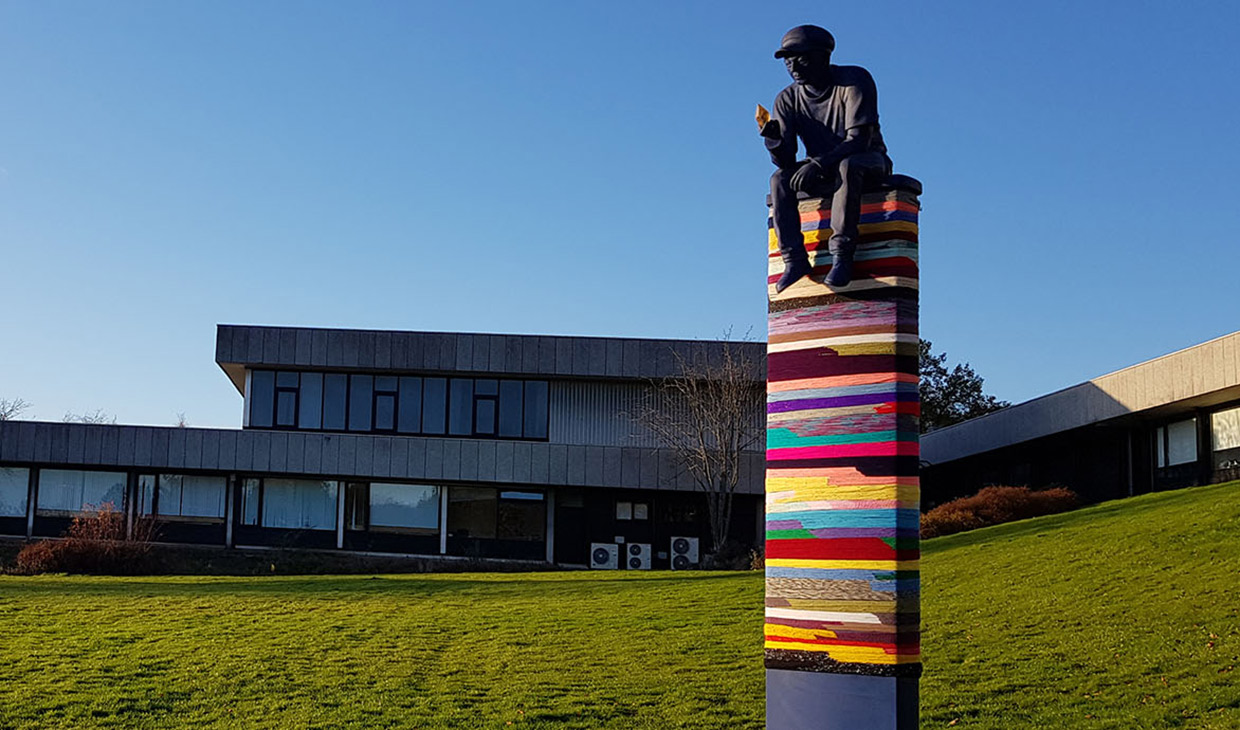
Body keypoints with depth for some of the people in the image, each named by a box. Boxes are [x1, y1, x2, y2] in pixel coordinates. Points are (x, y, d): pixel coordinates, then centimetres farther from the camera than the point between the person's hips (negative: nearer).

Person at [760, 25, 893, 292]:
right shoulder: (787, 99, -4)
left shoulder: (855, 80, -16)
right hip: (823, 172, 4)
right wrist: (773, 137, -32)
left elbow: (860, 139, -26)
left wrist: (819, 163, -38)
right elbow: (785, 161, -10)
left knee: (848, 166, -38)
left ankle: (842, 254, -41)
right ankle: (794, 258, -30)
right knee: (780, 179, -23)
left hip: (869, 163, -4)